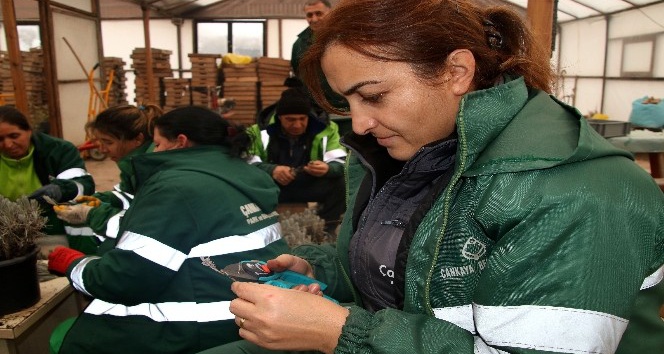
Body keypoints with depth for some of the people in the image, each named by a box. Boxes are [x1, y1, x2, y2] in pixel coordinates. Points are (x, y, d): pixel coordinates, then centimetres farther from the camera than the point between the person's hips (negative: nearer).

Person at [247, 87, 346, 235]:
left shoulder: (325, 128, -3)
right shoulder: (260, 131, -6)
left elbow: (341, 163, -10)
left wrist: (328, 169, -35)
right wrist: (271, 170, -36)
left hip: (311, 185, 1)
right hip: (272, 187, -1)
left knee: (342, 182, -25)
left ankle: (328, 229, -7)